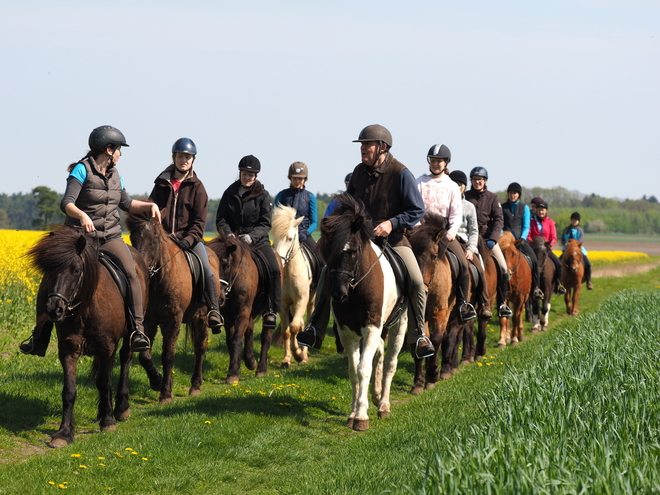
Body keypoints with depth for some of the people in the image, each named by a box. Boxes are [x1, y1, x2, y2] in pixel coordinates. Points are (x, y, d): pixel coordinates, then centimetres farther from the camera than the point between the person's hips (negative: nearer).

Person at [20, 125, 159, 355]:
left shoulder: (114, 174, 12)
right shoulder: (82, 170, -9)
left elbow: (126, 203, 26)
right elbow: (66, 203, -20)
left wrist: (150, 205, 11)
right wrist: (82, 215, -40)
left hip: (110, 237, 4)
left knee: (131, 273, -22)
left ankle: (138, 330, -20)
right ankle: (39, 339, 4)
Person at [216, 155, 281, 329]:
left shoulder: (263, 196, 2)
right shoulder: (229, 193, 7)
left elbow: (266, 224, -3)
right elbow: (221, 219, 5)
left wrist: (251, 236, -21)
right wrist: (228, 234, -16)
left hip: (258, 241, -1)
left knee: (274, 269, -24)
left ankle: (271, 310, -19)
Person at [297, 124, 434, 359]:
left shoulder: (401, 174, -14)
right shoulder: (359, 171, 2)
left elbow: (417, 211, -13)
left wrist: (392, 223, -25)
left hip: (392, 239, -4)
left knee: (416, 281, -23)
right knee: (329, 273, -7)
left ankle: (418, 336, -6)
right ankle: (315, 330, 2)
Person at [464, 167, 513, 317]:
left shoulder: (492, 197, 7)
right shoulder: (465, 197, 6)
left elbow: (498, 220, 1)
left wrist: (492, 239, -13)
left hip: (488, 236, 1)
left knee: (503, 268, -10)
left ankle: (502, 303, 2)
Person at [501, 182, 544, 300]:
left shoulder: (524, 208, 11)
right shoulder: (502, 207, 11)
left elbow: (526, 226, 5)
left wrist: (522, 239, -11)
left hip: (520, 238, 1)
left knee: (534, 260, -17)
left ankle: (535, 287, -5)